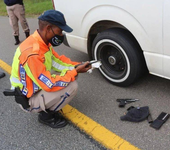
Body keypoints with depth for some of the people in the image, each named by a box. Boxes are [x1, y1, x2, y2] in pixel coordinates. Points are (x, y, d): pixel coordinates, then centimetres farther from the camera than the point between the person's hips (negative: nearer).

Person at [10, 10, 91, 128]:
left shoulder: (43, 42, -4)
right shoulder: (31, 52, -34)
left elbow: (57, 61, 6)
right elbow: (49, 84, -30)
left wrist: (77, 66, -10)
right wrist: (75, 72, -22)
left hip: (38, 86, 9)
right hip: (29, 99, -9)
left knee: (70, 71, 4)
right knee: (72, 86, -23)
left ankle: (49, 106, 13)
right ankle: (46, 115, 0)